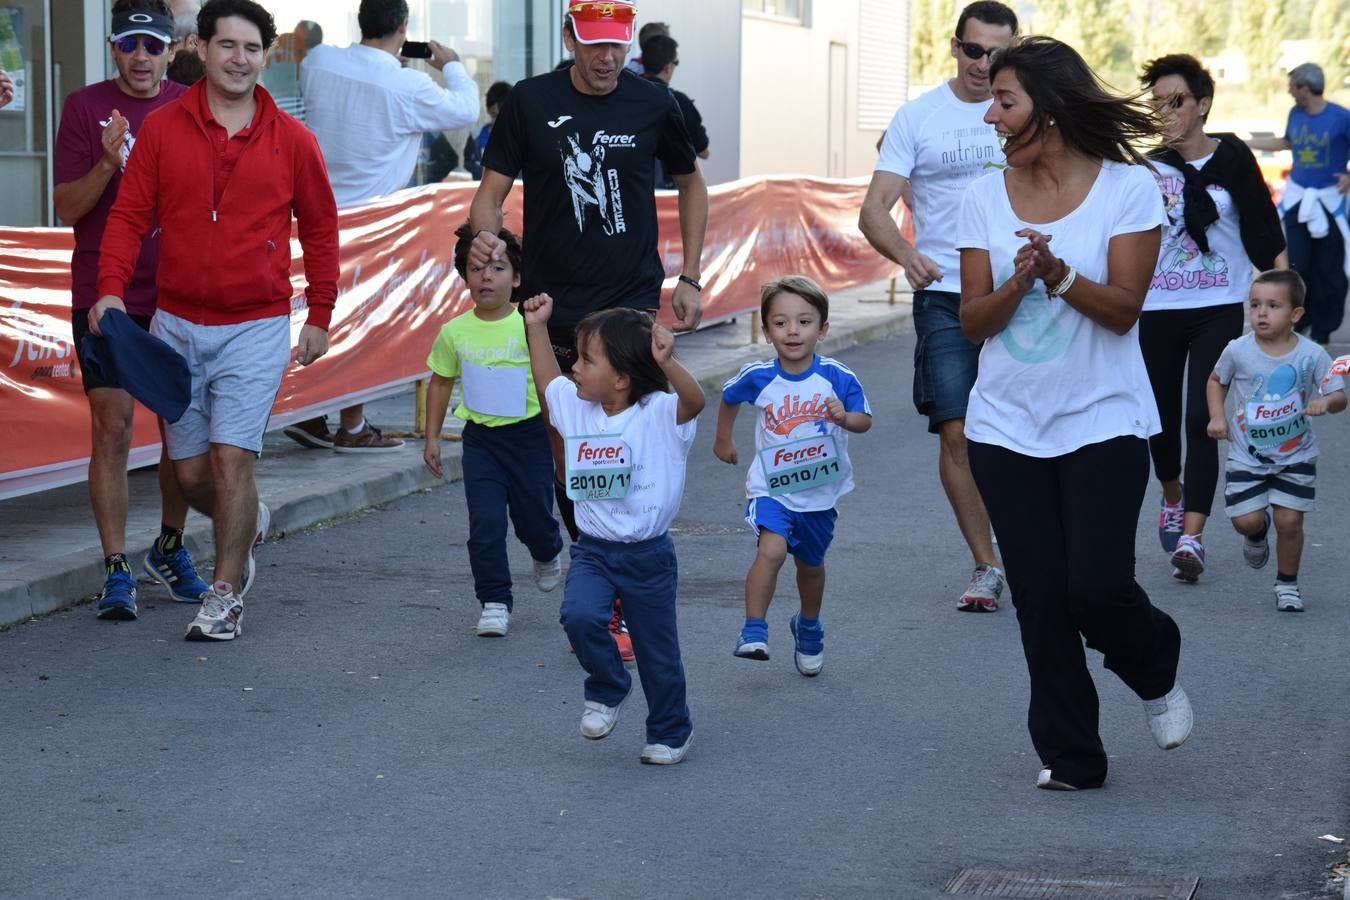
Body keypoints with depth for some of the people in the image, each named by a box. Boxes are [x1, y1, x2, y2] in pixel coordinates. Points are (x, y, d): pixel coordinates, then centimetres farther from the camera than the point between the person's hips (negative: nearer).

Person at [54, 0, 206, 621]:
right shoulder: (85, 107, -1)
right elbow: (66, 207, -6)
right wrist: (107, 164, -21)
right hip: (104, 298, -3)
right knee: (112, 430, -6)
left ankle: (170, 548, 28)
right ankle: (116, 571, 1)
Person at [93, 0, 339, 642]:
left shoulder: (291, 141, 0)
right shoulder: (162, 130, 1)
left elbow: (320, 228, 9)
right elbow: (129, 215, 0)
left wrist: (320, 315, 7)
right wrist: (111, 288, -15)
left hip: (257, 328, -2)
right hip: (176, 324, 2)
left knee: (231, 457, -11)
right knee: (190, 472, 7)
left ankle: (225, 595, 2)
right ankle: (248, 523, 39)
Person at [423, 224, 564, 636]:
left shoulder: (529, 327, -11)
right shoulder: (455, 332, -2)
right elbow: (440, 383, 10)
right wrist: (432, 437, 10)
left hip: (529, 433, -2)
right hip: (480, 437, 2)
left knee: (533, 516, 9)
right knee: (485, 521, -6)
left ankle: (548, 554, 44)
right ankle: (494, 602, 4)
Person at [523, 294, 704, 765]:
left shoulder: (658, 414, -14)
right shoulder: (576, 408, 4)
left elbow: (694, 401, -34)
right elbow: (547, 381, 23)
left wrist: (668, 364, -51)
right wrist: (537, 328, 20)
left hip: (647, 555, -4)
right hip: (592, 550, 4)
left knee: (657, 650, 9)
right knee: (579, 615, -23)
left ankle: (671, 731, 32)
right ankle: (607, 690, 4)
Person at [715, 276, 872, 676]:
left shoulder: (837, 377, -15)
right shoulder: (757, 377, -12)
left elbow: (864, 420, -7)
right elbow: (728, 397, 10)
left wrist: (844, 417, -30)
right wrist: (724, 440, 22)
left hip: (820, 491, 2)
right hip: (771, 487, -2)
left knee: (810, 564, 20)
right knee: (771, 550, -27)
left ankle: (808, 628, 47)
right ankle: (753, 631, -19)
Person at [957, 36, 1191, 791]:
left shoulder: (1128, 186, -7)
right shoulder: (986, 196, 3)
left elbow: (1124, 309, -11)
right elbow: (974, 321, 0)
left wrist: (1059, 275, -28)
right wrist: (1018, 280, -19)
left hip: (1102, 422, -3)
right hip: (1007, 427, 3)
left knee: (1098, 586, -10)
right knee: (1041, 600, 3)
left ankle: (1158, 672, 24)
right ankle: (1069, 754, 16)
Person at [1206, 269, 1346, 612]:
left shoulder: (1312, 355, -12)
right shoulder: (1238, 350, -10)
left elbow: (1339, 395, -8)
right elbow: (1216, 380, 10)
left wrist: (1325, 402, -30)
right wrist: (1217, 415, -4)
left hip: (1296, 456, -1)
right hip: (1246, 454, 1)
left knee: (1289, 520, -5)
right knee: (1245, 520, -5)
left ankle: (1287, 583, 18)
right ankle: (1258, 534, 34)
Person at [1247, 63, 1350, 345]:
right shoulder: (1295, 113, 3)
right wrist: (1244, 143, 24)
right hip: (1297, 198, 4)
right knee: (1297, 264, 1)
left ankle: (1321, 332, 12)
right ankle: (1300, 322, 17)